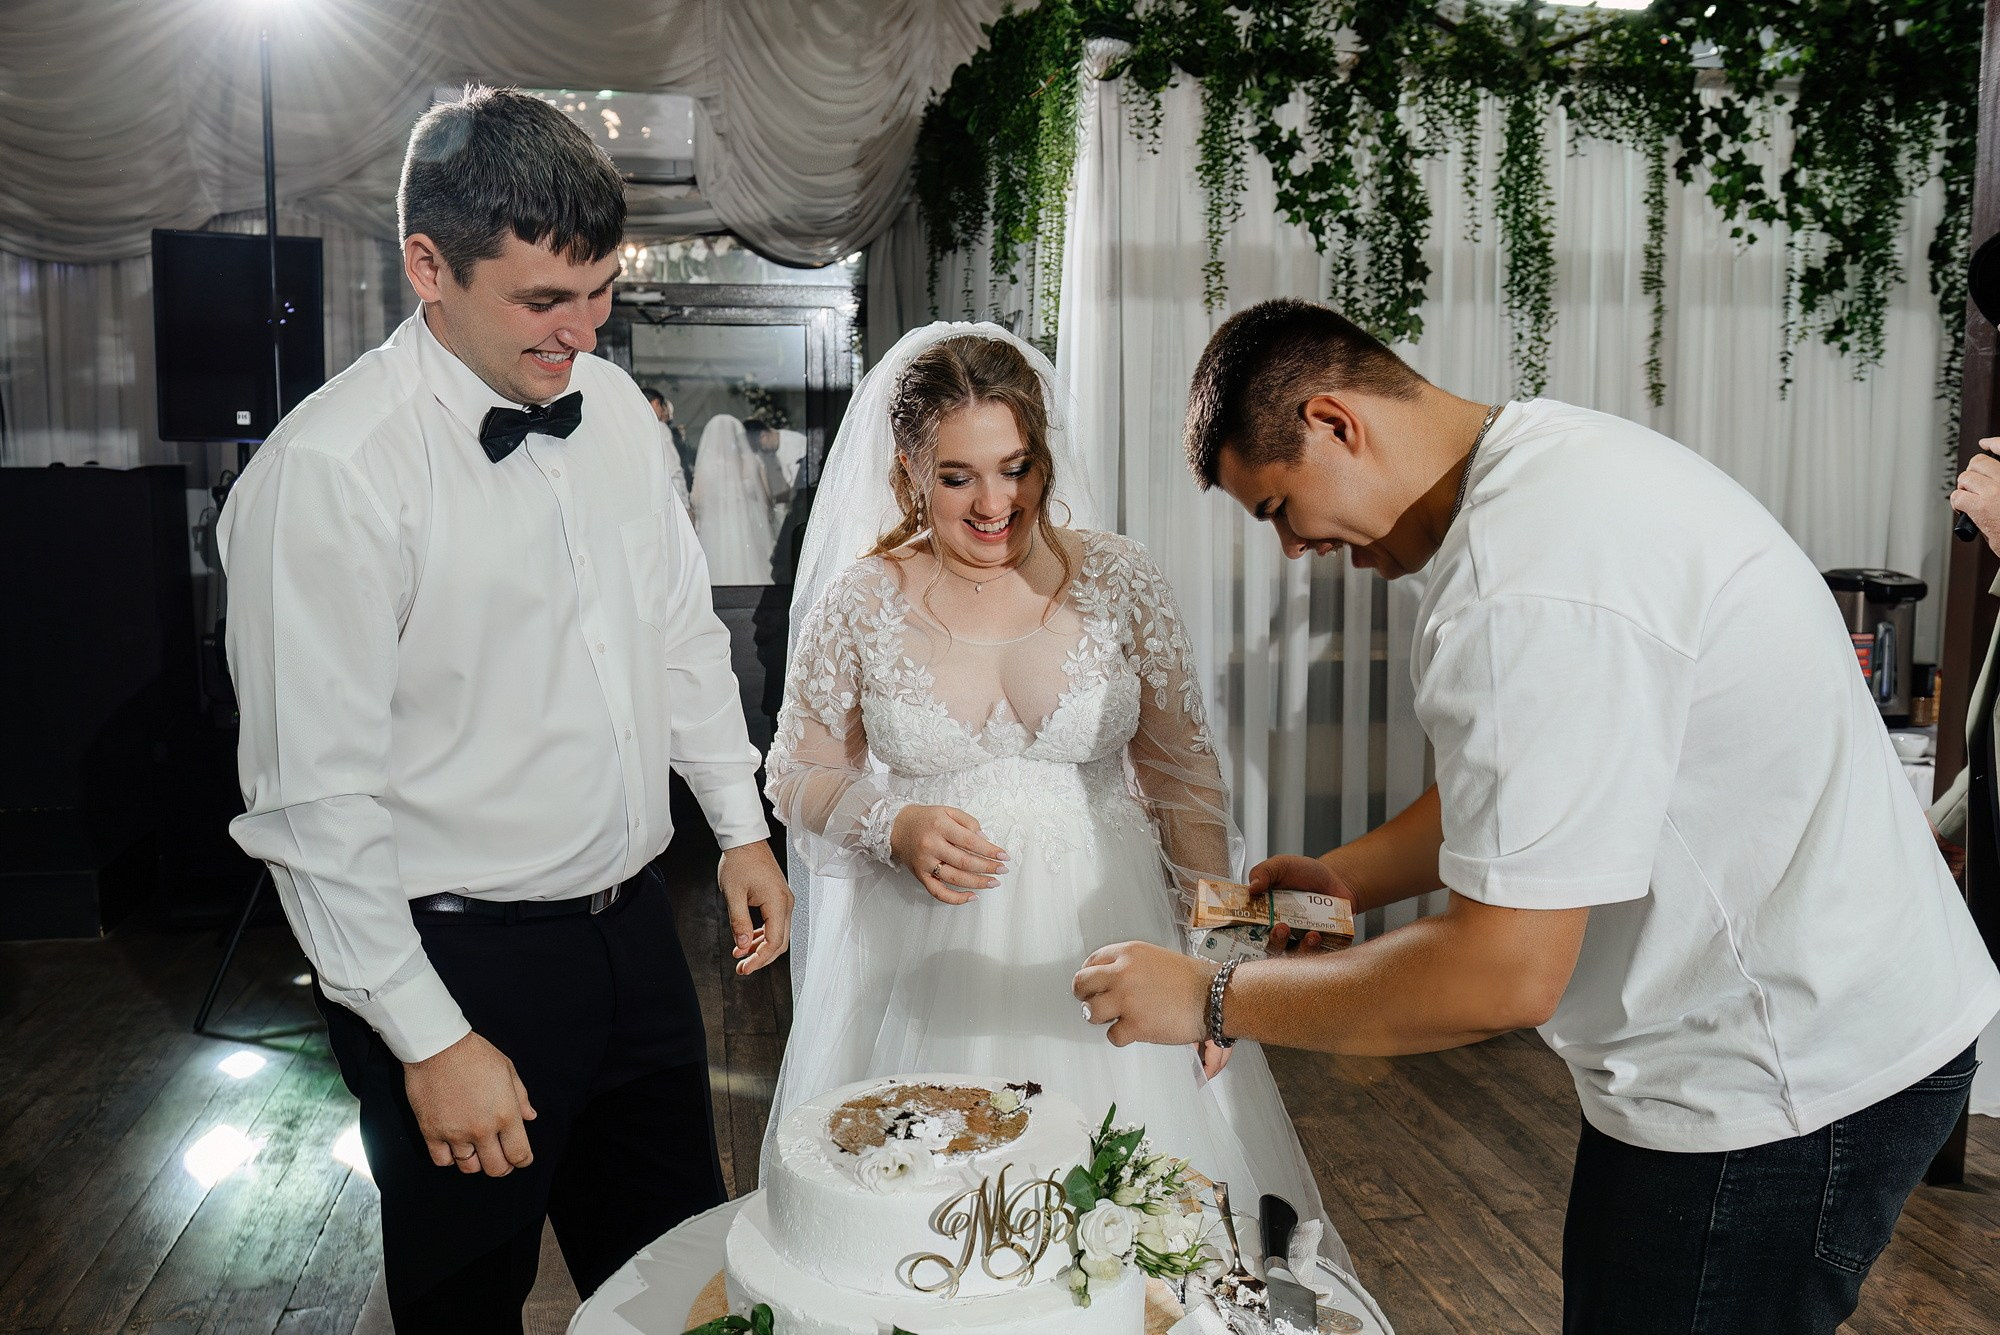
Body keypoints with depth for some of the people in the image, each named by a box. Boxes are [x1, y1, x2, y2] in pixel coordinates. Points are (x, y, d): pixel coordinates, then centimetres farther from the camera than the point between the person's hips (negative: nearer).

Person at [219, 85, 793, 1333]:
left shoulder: (614, 405, 1)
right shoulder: (326, 470, -20)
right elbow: (314, 798, -18)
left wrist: (743, 825, 12)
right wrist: (428, 1040, -15)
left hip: (634, 923, 6)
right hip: (457, 962, -6)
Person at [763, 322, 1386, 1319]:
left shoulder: (1118, 580, -4)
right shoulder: (861, 601, -4)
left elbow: (1184, 775, 1)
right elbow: (799, 776, 6)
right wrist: (895, 828, -13)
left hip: (1102, 942, 0)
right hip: (928, 958, 0)